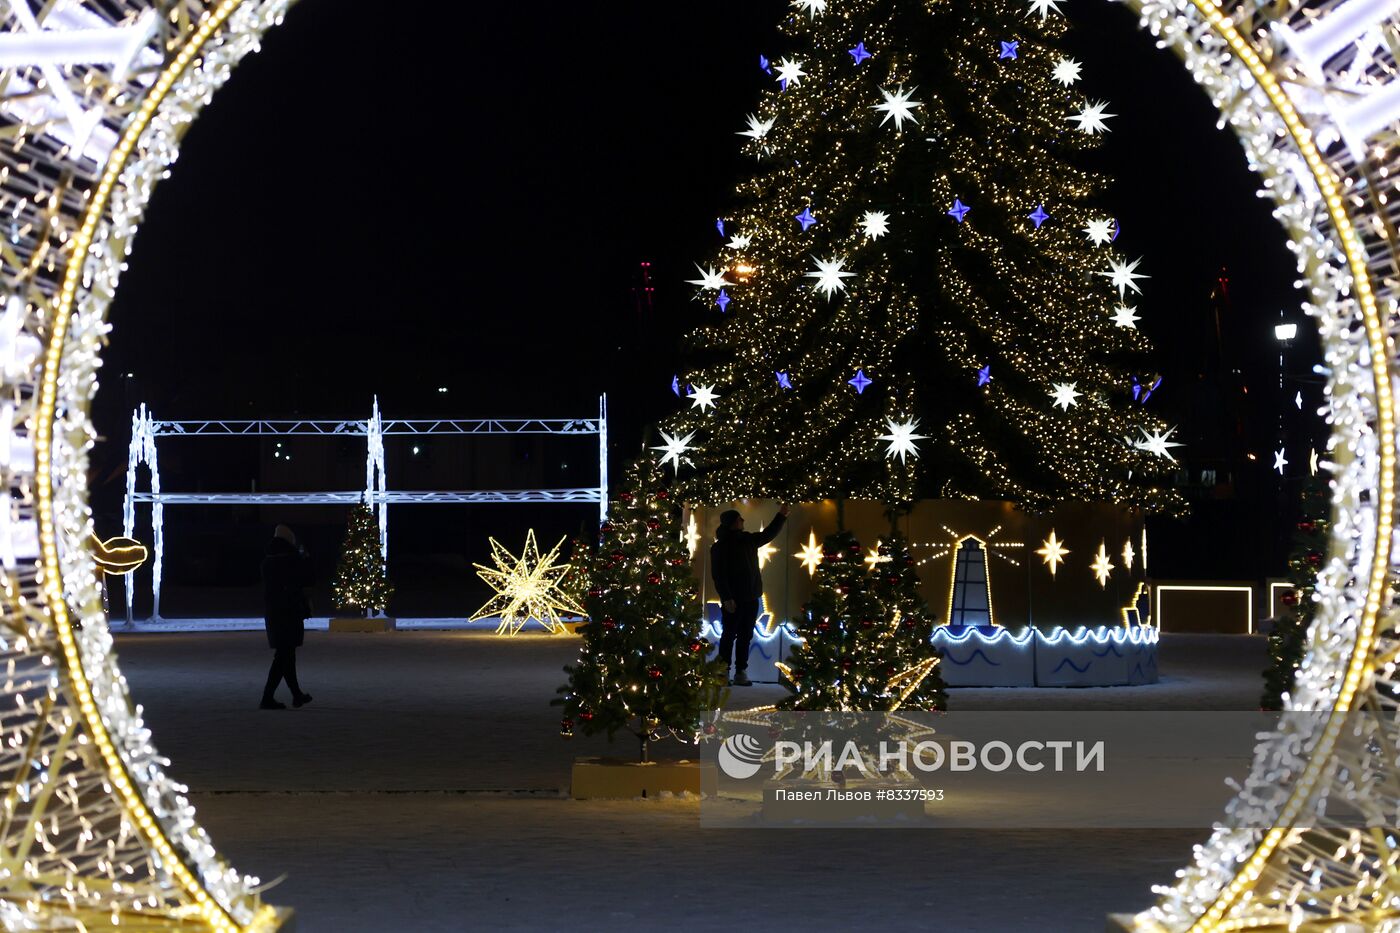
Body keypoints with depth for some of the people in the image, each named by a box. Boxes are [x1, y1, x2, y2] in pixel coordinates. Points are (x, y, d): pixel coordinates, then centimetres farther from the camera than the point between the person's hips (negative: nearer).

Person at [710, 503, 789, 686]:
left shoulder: (748, 539, 12)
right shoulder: (720, 546, -8)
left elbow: (768, 534, 28)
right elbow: (718, 574, -14)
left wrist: (781, 515, 21)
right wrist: (726, 597, -21)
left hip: (750, 598, 7)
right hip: (733, 600, -7)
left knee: (745, 637, 6)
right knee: (729, 636, -3)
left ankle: (741, 673, 9)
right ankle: (723, 673, 0)